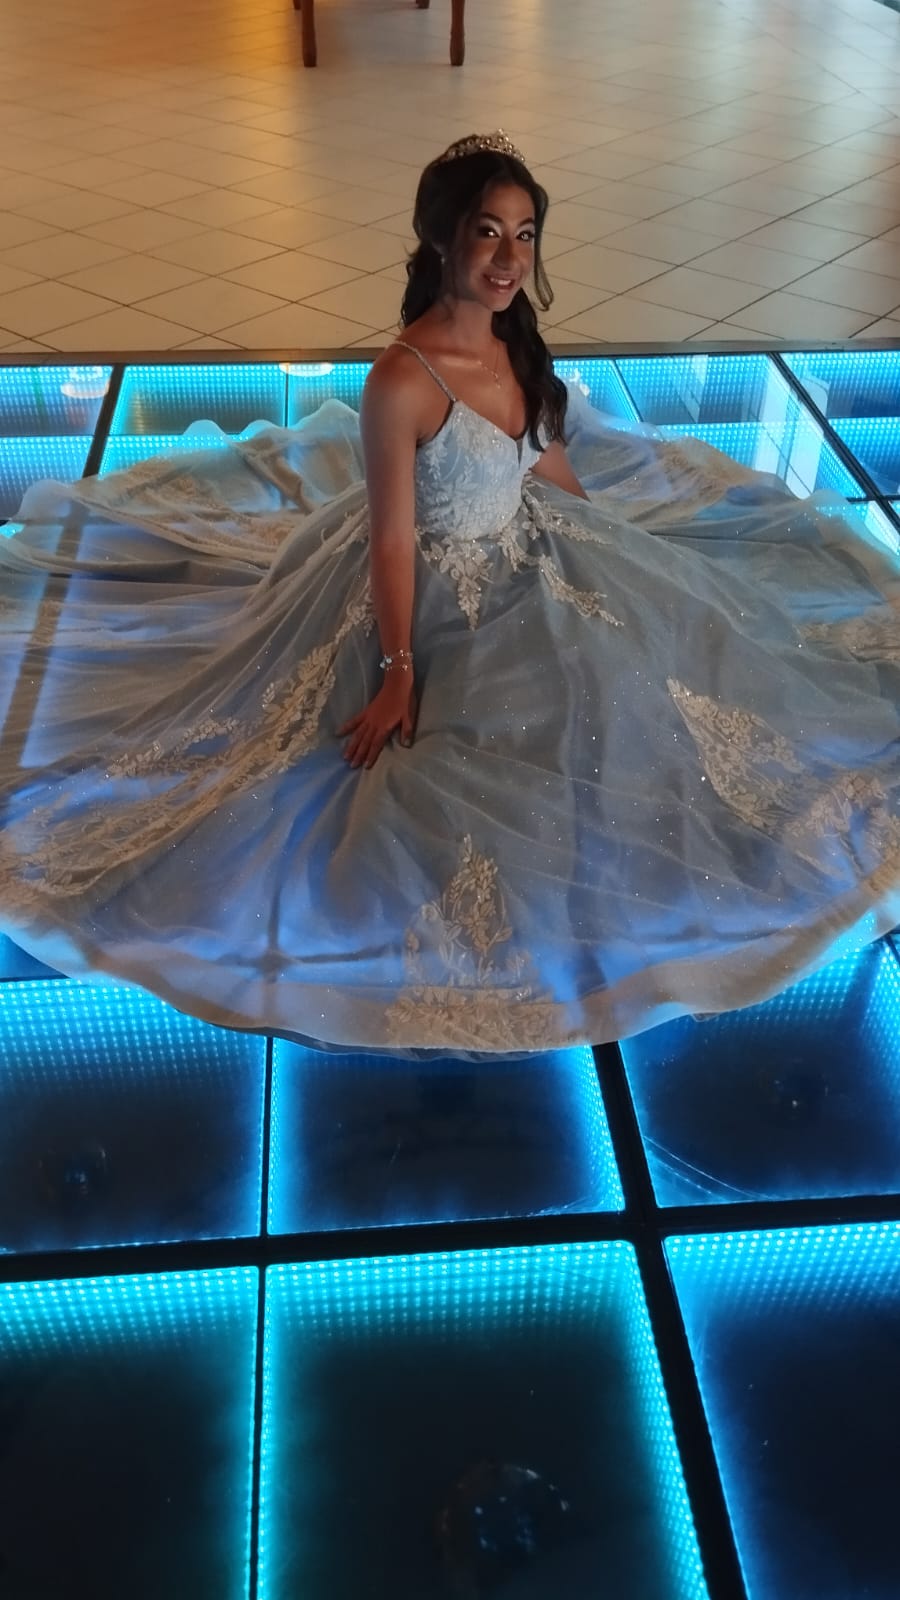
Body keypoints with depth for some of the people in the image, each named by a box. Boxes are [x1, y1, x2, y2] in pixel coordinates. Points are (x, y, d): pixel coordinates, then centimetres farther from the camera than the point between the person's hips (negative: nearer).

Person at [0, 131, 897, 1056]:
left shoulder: (514, 340, -7)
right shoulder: (402, 380, -29)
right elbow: (393, 539, -23)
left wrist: (604, 539, 23)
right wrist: (398, 673, -20)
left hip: (533, 557, 8)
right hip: (442, 593, -8)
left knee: (627, 680, 19)